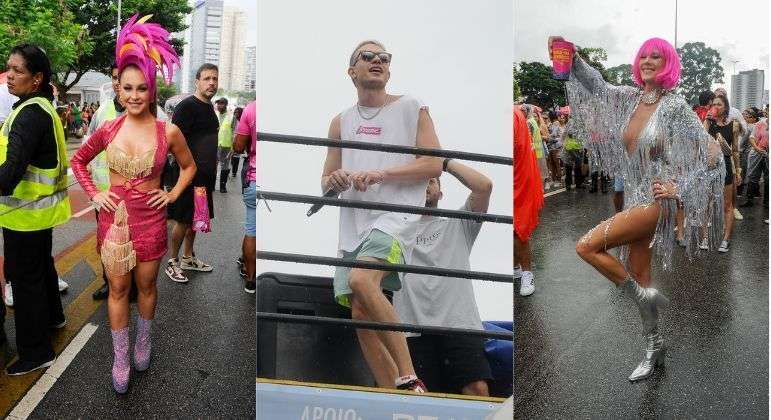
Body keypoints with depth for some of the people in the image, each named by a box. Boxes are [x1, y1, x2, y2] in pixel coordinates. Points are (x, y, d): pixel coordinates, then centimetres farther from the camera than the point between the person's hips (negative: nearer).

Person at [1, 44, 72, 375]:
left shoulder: (31, 113, -23)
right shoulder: (41, 107, 9)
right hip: (40, 207, 10)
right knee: (41, 264, 25)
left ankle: (35, 352, 10)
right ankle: (52, 316, 45)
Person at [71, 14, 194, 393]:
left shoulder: (168, 131, -9)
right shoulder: (109, 129, -4)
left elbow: (189, 166, 8)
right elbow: (78, 160, 12)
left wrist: (173, 195, 0)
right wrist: (94, 194, 2)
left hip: (150, 218, -1)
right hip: (114, 217, 1)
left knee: (146, 285, 14)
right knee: (118, 288, 8)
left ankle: (143, 342, 37)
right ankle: (120, 359, 21)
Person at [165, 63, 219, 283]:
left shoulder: (209, 106, 13)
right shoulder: (187, 106, -14)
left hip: (205, 175, 8)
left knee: (195, 219, 17)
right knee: (183, 220, 0)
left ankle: (188, 257, 30)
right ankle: (173, 262, 13)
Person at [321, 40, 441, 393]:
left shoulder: (412, 108, 6)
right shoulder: (341, 122, 18)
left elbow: (434, 165, -3)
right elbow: (326, 181, 20)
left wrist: (380, 173, -14)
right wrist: (334, 180, -6)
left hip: (395, 215, -6)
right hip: (353, 224, 6)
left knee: (361, 279, -31)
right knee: (360, 313, 1)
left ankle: (409, 378, -23)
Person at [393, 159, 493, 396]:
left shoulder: (458, 224, 19)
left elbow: (484, 186, 5)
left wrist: (445, 162, 9)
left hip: (459, 323, 0)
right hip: (413, 328, 1)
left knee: (478, 390, -13)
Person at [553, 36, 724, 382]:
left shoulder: (675, 106, -11)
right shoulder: (630, 98, 5)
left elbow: (712, 153, -11)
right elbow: (595, 84, 10)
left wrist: (680, 188, -14)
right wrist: (571, 56, -5)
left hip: (656, 201, -6)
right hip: (633, 198, 6)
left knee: (586, 246, -18)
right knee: (638, 278, 12)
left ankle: (645, 296, -1)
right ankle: (654, 346, 28)